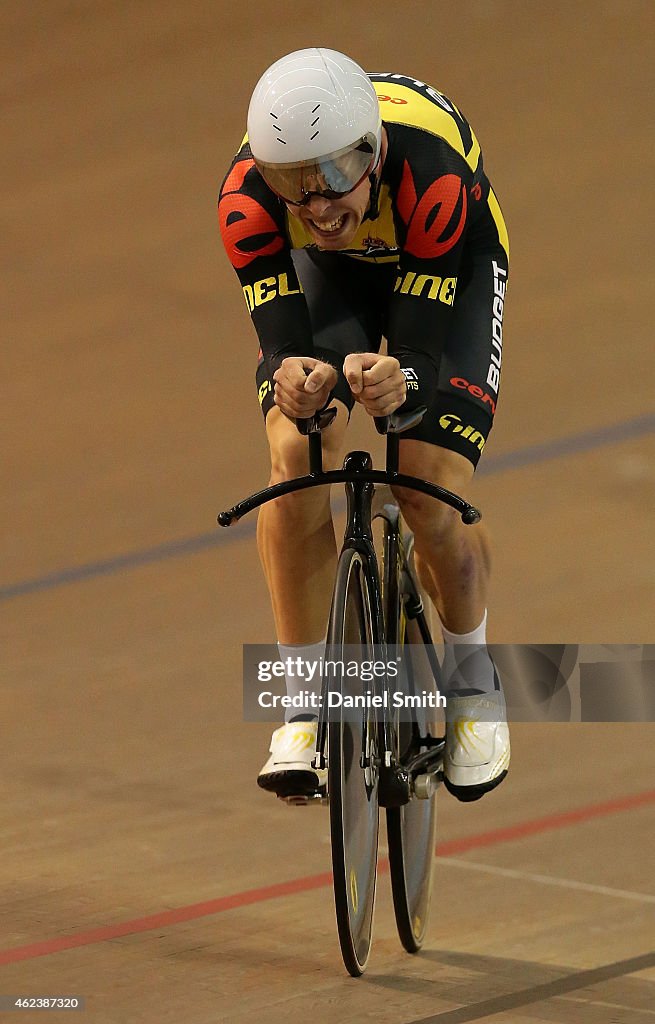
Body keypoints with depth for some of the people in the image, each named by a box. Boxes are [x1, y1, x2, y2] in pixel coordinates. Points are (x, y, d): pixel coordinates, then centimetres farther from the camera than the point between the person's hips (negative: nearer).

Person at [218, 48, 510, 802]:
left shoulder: (430, 174, -42)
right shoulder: (246, 197, -35)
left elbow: (422, 350, -38)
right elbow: (281, 337, -33)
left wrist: (399, 379, -61)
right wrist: (292, 378, -57)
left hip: (447, 268, -2)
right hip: (328, 270, 2)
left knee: (431, 491, -16)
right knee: (296, 458, -22)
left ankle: (471, 676, 14)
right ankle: (303, 704, -9)